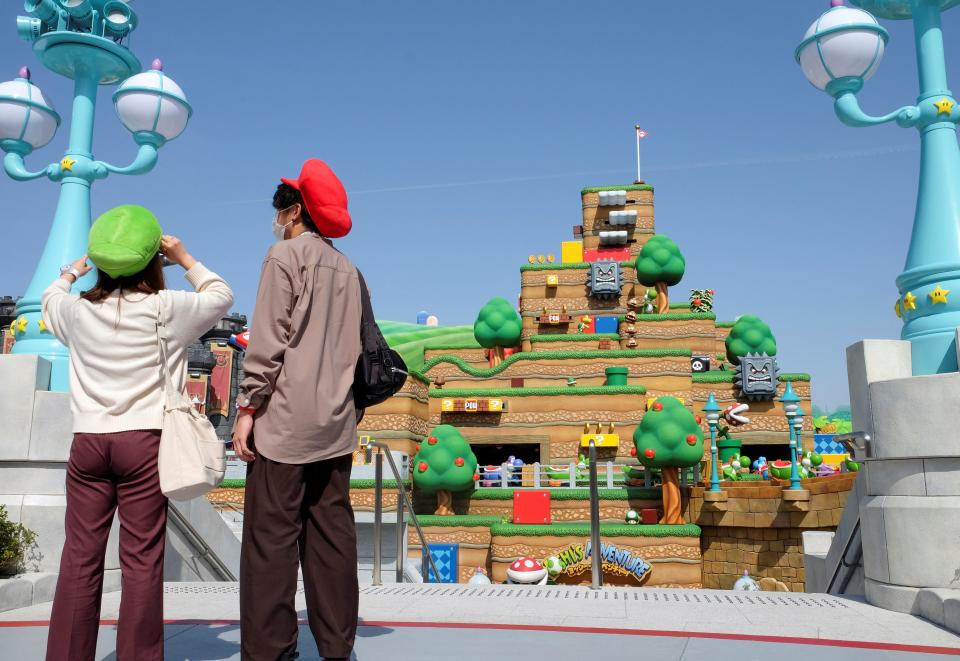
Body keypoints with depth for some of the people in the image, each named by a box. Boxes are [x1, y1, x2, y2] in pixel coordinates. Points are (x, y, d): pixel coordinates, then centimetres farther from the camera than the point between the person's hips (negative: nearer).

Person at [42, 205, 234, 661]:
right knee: (142, 561, 1)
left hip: (87, 440, 3)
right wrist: (185, 260, 19)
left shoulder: (79, 310, 6)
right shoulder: (167, 308, -3)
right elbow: (221, 296, 14)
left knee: (80, 558, 7)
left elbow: (50, 298, 31)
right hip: (144, 441, -3)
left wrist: (78, 266, 40)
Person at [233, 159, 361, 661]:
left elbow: (269, 341, -11)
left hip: (286, 418, -7)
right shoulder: (346, 268, 16)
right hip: (335, 424, 7)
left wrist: (247, 407, -9)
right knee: (331, 535, 8)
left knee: (271, 538, -3)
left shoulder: (286, 254, -3)